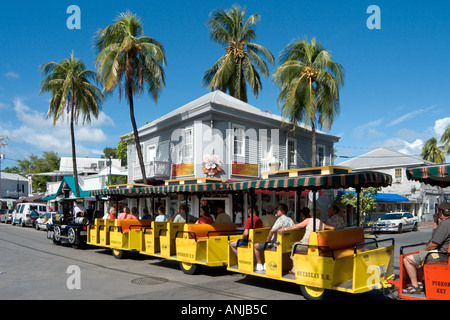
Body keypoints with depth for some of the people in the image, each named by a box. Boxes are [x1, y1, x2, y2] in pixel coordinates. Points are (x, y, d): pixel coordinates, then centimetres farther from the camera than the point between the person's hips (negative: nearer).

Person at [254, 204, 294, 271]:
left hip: (276, 244, -9)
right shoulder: (290, 220, 8)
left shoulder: (281, 219, -19)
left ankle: (259, 264, 6)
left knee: (256, 246, 3)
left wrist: (268, 239, -13)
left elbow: (272, 230, -31)